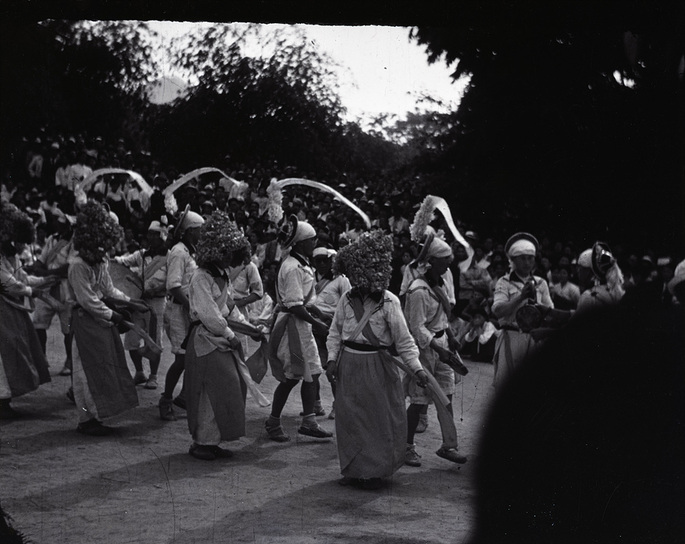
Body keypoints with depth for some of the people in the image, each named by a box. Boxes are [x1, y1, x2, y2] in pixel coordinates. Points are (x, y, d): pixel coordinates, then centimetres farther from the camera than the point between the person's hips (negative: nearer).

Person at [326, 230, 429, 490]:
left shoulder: (388, 302, -10)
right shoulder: (346, 300, 1)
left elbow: (403, 339, -6)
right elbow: (335, 333, 11)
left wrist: (417, 368, -11)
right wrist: (332, 359, -1)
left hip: (377, 367, -3)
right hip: (349, 366, 3)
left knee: (379, 419, 2)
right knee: (349, 419, 7)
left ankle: (374, 471, 15)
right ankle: (354, 470, 19)